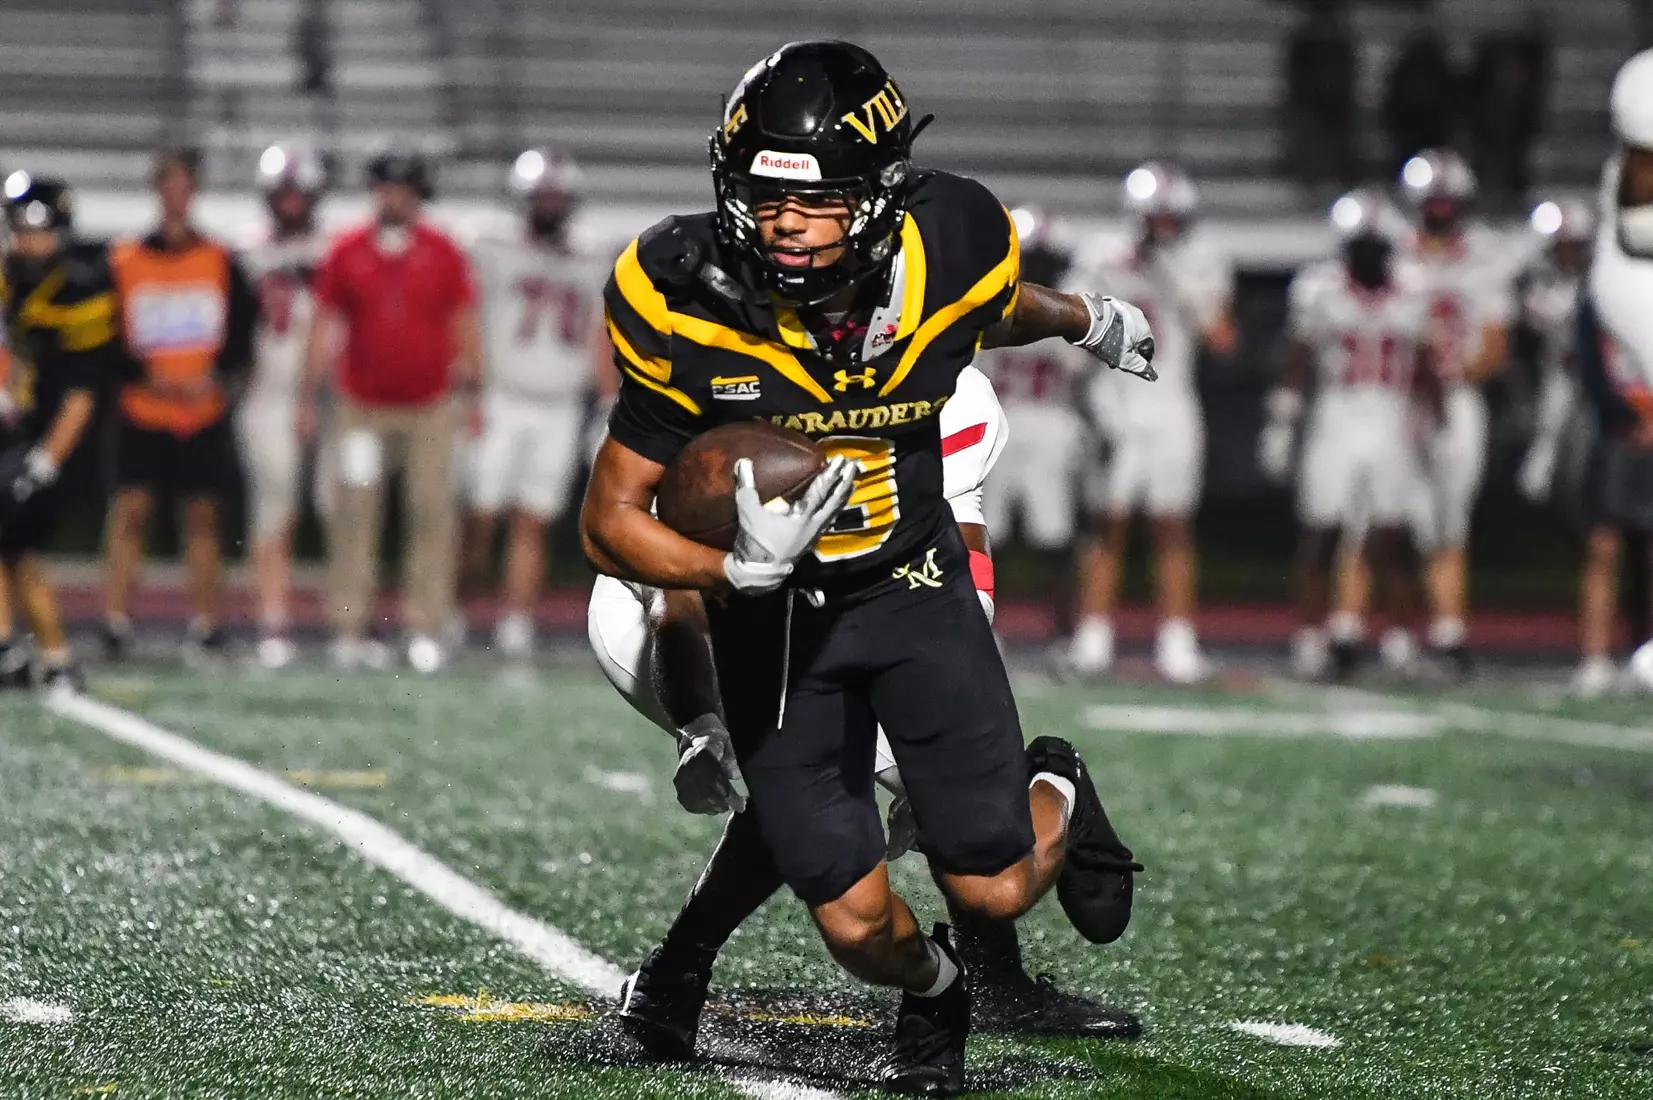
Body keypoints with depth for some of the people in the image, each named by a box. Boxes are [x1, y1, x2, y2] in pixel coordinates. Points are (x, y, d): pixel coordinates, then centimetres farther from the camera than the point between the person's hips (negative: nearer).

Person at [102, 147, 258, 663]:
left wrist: (217, 378, -10)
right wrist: (150, 376, -12)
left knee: (202, 516, 5)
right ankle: (115, 620, -7)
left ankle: (205, 625, 10)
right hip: (141, 412, -1)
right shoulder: (124, 262, 2)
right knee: (130, 508, -9)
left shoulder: (221, 262, 6)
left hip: (204, 412, 1)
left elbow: (243, 331, 6)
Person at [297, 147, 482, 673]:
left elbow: (464, 324, 5)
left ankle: (425, 630, 2)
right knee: (353, 517, -2)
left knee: (432, 516, -2)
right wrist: (308, 395, 3)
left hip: (430, 407, 0)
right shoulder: (346, 254, 3)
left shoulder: (442, 254, 2)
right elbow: (325, 327, 7)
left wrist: (469, 389, 0)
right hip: (362, 408, 0)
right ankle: (349, 629, 1)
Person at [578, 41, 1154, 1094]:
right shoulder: (692, 313, -25)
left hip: (914, 586, 1)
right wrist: (739, 567, -35)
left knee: (995, 889, -5)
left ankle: (1057, 796, 33)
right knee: (858, 925, -2)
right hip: (773, 616, -1)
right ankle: (933, 990, 37)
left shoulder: (946, 261, -20)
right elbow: (611, 521, -17)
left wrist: (1088, 319, 30)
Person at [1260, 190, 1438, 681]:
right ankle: (1309, 639, 3)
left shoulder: (1409, 298, 6)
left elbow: (1424, 373, 13)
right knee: (1320, 538, -3)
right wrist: (1280, 425, -1)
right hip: (1334, 430, -2)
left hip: (1391, 433, 2)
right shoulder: (1319, 289, -1)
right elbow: (1297, 366, 3)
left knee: (1391, 545, 1)